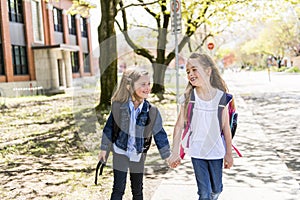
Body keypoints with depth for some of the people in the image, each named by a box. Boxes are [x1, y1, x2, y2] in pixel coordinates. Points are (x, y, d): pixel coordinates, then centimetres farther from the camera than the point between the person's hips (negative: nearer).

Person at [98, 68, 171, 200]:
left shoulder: (152, 112, -14)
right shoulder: (118, 106, -15)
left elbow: (159, 134, -6)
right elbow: (109, 127, -3)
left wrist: (167, 155, -3)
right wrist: (104, 149, 3)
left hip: (139, 155, 2)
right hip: (120, 152, -1)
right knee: (118, 189, 3)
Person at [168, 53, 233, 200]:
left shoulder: (221, 96, -8)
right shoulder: (188, 98, -8)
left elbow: (226, 127, -2)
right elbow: (179, 126, -5)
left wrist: (228, 153, 3)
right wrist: (175, 153, -7)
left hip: (216, 150, 1)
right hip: (197, 151, -1)